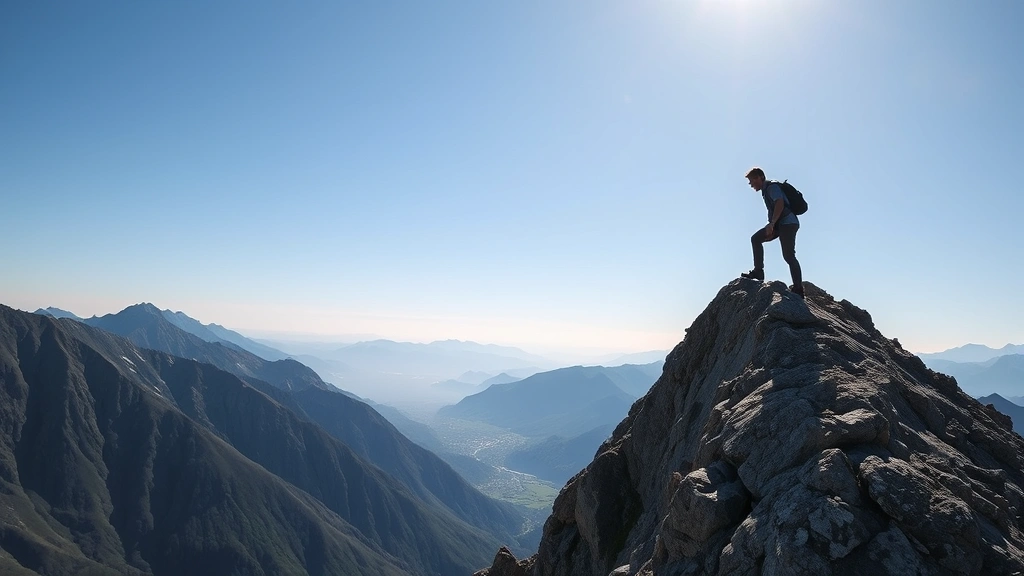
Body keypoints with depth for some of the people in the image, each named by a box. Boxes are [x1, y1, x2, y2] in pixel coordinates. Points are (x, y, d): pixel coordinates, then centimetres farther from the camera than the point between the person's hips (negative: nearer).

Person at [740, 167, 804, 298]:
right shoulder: (766, 191, 22)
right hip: (779, 224, 10)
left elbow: (780, 204, -23)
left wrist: (771, 224, -28)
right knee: (756, 238, 4)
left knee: (788, 255, -13)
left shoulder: (772, 187, -7)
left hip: (788, 223, -10)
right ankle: (758, 271, -1)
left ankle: (798, 289, -13)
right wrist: (772, 227, 15)